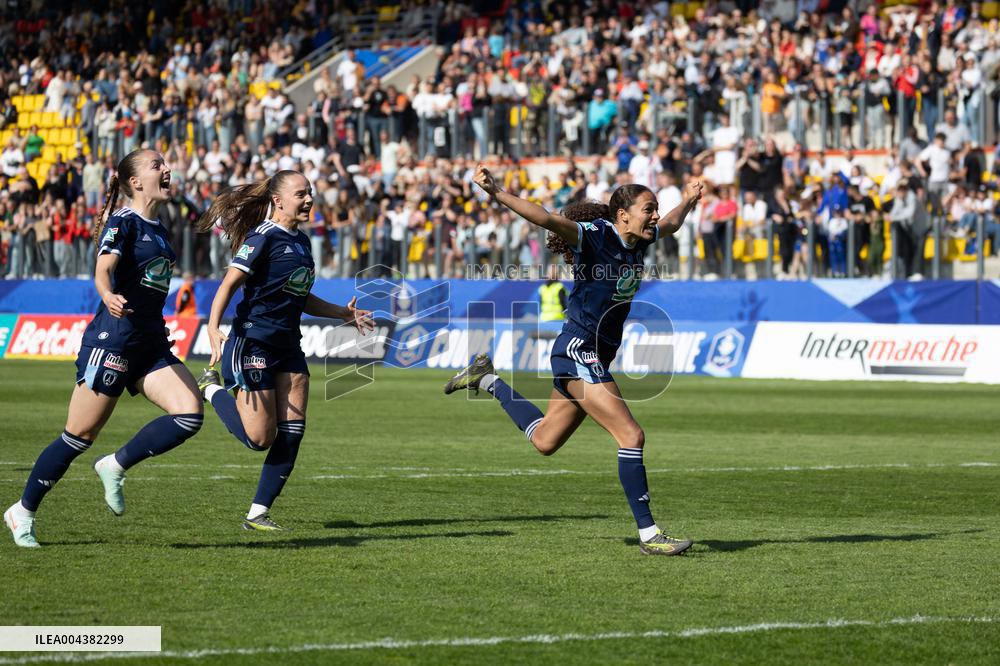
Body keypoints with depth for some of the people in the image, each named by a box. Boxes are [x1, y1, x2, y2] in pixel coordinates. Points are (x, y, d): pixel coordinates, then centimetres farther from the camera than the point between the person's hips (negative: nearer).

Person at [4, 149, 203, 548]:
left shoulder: (158, 230, 15)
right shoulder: (122, 222, -10)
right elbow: (103, 270, -27)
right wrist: (108, 297, -47)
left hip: (150, 345, 8)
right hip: (112, 341, -8)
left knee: (190, 414, -13)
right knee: (79, 437, -1)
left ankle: (115, 467, 1)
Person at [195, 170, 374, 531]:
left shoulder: (301, 241, 14)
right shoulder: (264, 237, -12)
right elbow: (230, 283, -20)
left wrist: (342, 313, 25)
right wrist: (214, 328, -33)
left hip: (287, 347, 8)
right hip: (252, 343, -8)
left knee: (291, 434, -1)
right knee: (259, 438, -7)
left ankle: (258, 513, 7)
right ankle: (212, 389, 19)